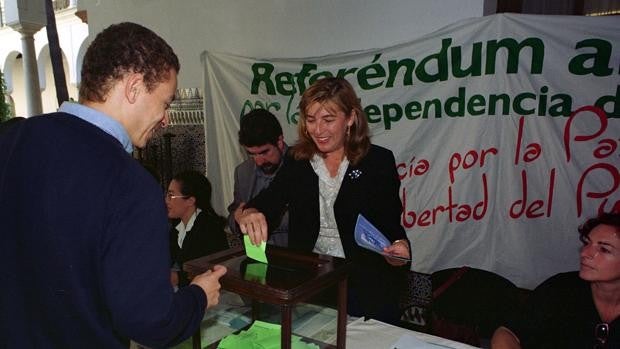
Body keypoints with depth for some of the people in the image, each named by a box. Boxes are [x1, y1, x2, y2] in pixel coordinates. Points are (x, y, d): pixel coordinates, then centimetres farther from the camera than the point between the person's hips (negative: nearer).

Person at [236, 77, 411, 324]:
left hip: (366, 285, -1)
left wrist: (399, 246, -18)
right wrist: (249, 214, -23)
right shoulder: (297, 162, 6)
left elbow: (391, 224, 3)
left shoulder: (378, 161, -1)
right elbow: (266, 202, -2)